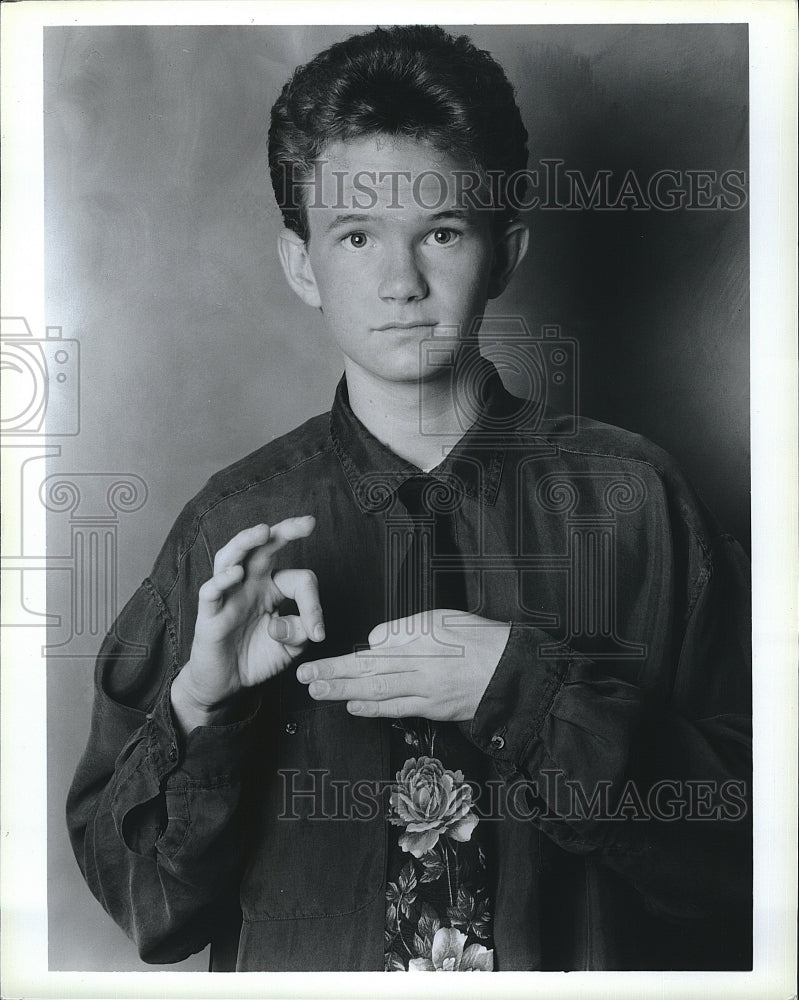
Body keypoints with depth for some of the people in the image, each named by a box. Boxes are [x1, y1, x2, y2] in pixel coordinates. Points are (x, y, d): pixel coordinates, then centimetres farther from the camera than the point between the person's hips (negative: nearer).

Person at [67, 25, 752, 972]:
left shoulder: (630, 497, -8)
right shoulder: (229, 530, -6)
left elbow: (747, 850, -8)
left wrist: (530, 688, -18)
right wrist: (199, 705, -19)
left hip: (586, 965, 0)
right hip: (301, 969, 1)